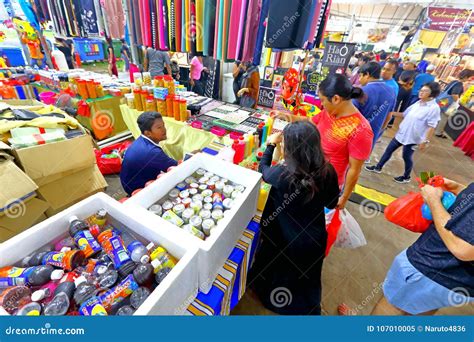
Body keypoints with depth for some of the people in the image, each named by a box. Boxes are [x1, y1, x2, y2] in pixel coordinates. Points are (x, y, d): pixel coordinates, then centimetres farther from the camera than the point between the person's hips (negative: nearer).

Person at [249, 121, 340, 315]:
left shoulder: (283, 174, -32)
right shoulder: (327, 172, -21)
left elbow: (263, 170, -7)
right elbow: (331, 204, -3)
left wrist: (271, 145, 5)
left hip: (286, 238, -2)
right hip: (315, 237, 3)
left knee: (277, 270, 29)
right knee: (308, 277, 30)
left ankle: (271, 298, 59)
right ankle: (309, 309, 58)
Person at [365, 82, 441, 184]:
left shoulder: (434, 108, -16)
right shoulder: (418, 103, 5)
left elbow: (431, 127, -18)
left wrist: (425, 141, -21)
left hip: (412, 138, -7)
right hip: (402, 133, 7)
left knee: (407, 157, 7)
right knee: (389, 149, 12)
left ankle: (406, 177, 29)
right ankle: (378, 167, 26)